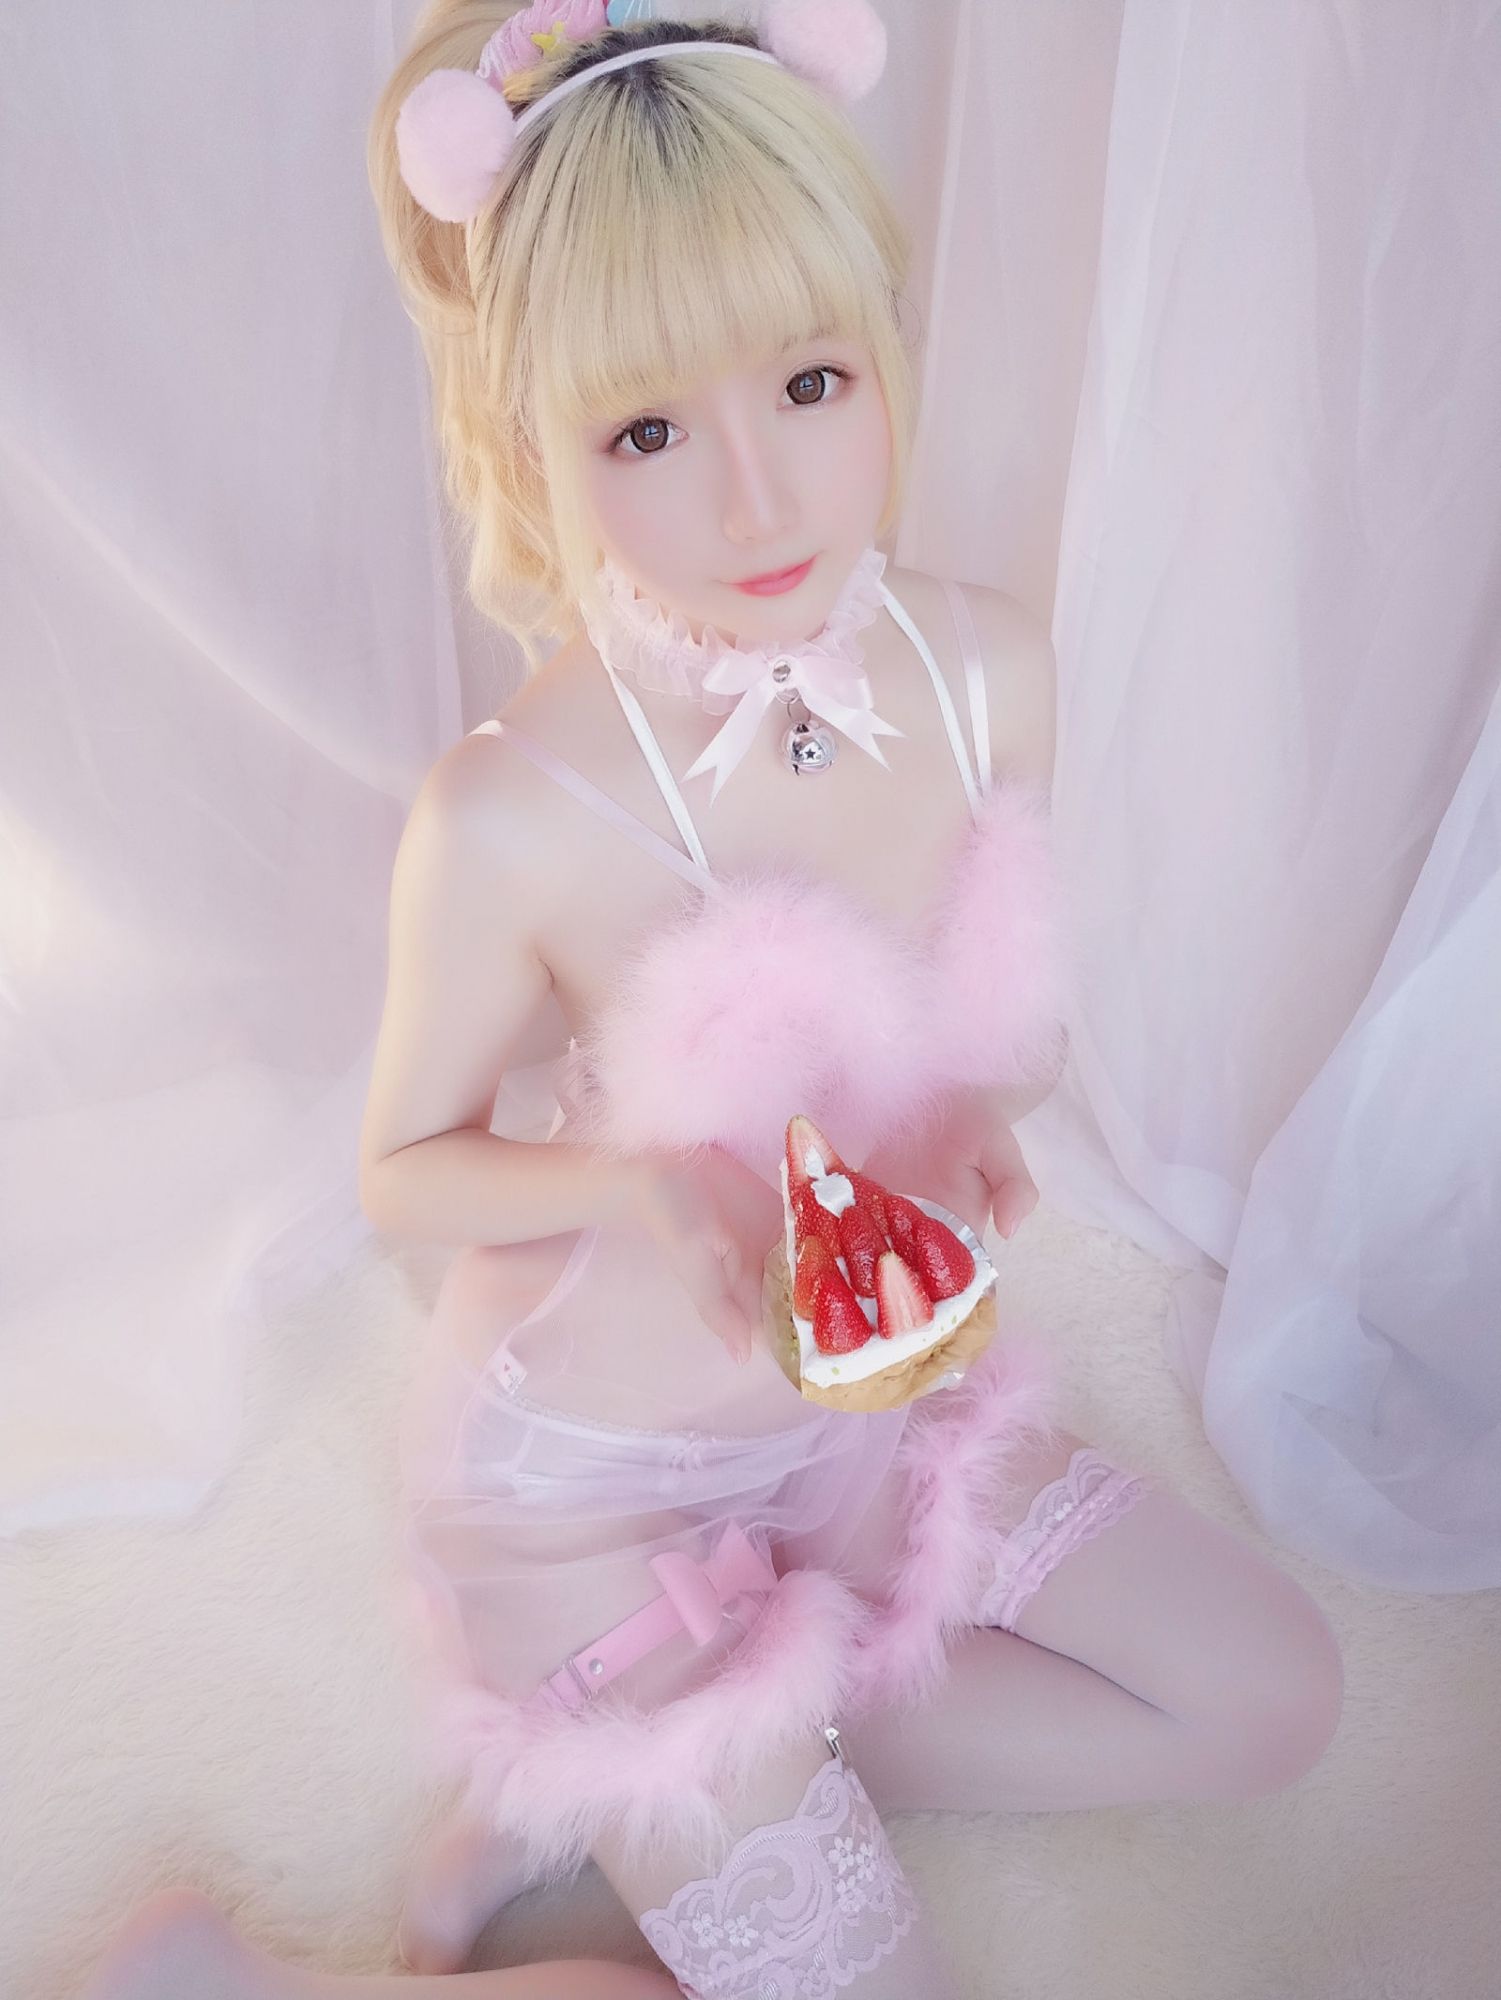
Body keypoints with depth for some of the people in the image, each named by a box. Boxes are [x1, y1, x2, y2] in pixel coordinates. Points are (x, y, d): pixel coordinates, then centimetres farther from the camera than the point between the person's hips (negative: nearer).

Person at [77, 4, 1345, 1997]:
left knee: (1276, 1697, 16)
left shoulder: (987, 669, -13)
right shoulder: (510, 817, -28)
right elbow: (409, 1162, -12)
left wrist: (976, 1128, -18)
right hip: (592, 1465, -6)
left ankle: (626, 1785, 14)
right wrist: (641, 1186, -30)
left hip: (866, 1387, 7)